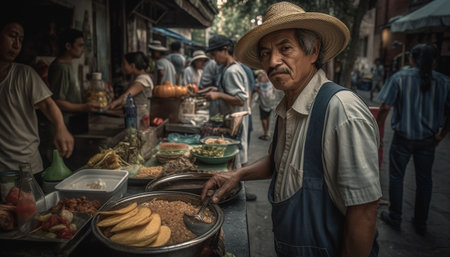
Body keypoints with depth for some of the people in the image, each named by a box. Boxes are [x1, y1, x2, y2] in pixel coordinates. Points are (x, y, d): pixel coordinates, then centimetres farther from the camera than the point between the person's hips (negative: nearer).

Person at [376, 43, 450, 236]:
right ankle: (420, 223, 27)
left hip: (403, 138, -3)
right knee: (424, 180, 15)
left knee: (396, 177, 12)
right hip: (428, 140, 3)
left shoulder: (400, 77, -9)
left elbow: (385, 107, -14)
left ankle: (394, 218, 22)